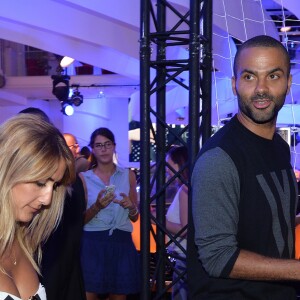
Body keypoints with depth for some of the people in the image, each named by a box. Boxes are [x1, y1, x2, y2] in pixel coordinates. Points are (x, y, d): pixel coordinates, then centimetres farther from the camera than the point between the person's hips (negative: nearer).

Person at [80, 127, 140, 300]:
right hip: (92, 244, -2)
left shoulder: (128, 175, 9)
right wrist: (97, 206, -18)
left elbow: (135, 217, 13)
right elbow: (80, 219, 0)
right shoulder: (84, 177, 3)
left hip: (121, 243, 2)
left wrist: (130, 207, -8)